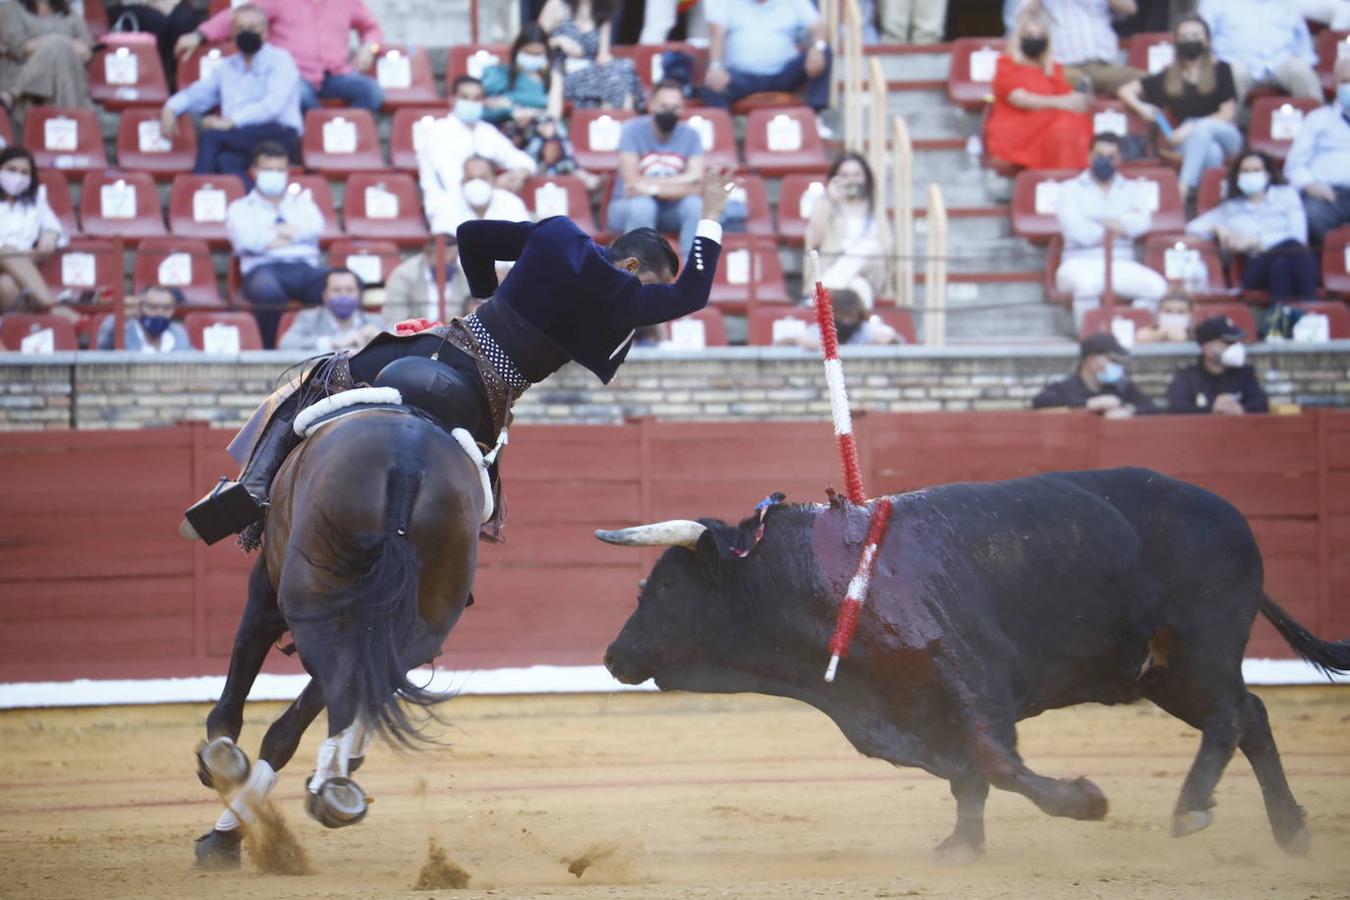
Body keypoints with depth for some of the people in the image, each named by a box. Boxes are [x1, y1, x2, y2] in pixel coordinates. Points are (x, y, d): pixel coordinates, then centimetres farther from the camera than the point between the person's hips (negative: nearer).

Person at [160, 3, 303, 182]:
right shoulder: (227, 67, 24)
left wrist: (231, 121, -21)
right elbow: (196, 94, 29)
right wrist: (170, 109, 6)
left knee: (211, 136, -28)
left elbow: (273, 105, -11)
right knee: (227, 161, -35)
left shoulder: (279, 59, 4)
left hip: (279, 136, -4)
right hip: (240, 143, 4)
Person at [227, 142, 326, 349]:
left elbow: (315, 227, 7)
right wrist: (292, 233, 4)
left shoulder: (301, 201, 30)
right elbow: (246, 240, -2)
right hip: (264, 268, -2)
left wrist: (275, 232, 3)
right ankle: (270, 352, -32)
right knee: (268, 290, -43)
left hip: (305, 268, 3)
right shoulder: (240, 208, 20)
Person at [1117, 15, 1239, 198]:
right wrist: (1141, 107, -7)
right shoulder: (1169, 77, 9)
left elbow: (1228, 113, -3)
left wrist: (1192, 128, -14)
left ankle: (1183, 190, -49)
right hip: (1190, 142, 1)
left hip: (1225, 135, -1)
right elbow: (1126, 90, 14)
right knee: (1211, 153, -37)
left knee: (1202, 129, -37)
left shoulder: (1221, 70, 3)